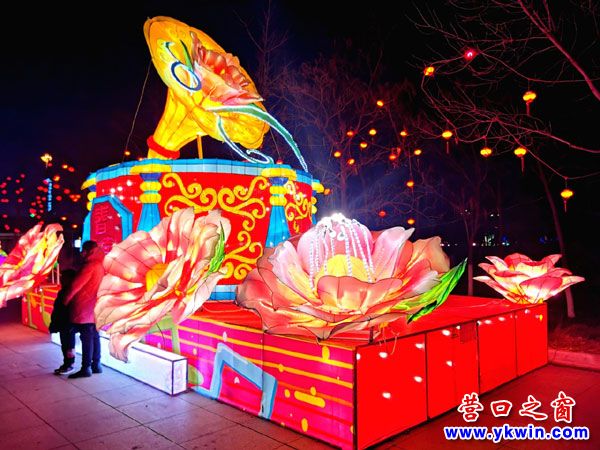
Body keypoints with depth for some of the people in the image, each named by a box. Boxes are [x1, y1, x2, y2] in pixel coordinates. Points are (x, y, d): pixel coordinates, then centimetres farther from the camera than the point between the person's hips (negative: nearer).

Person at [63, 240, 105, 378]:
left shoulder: (89, 266, -15)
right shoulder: (100, 266, 13)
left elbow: (75, 285, -14)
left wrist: (65, 300, -4)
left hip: (84, 308, -9)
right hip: (94, 308, 9)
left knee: (86, 337, -6)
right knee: (94, 336, 12)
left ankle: (86, 368, -2)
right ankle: (96, 365, 17)